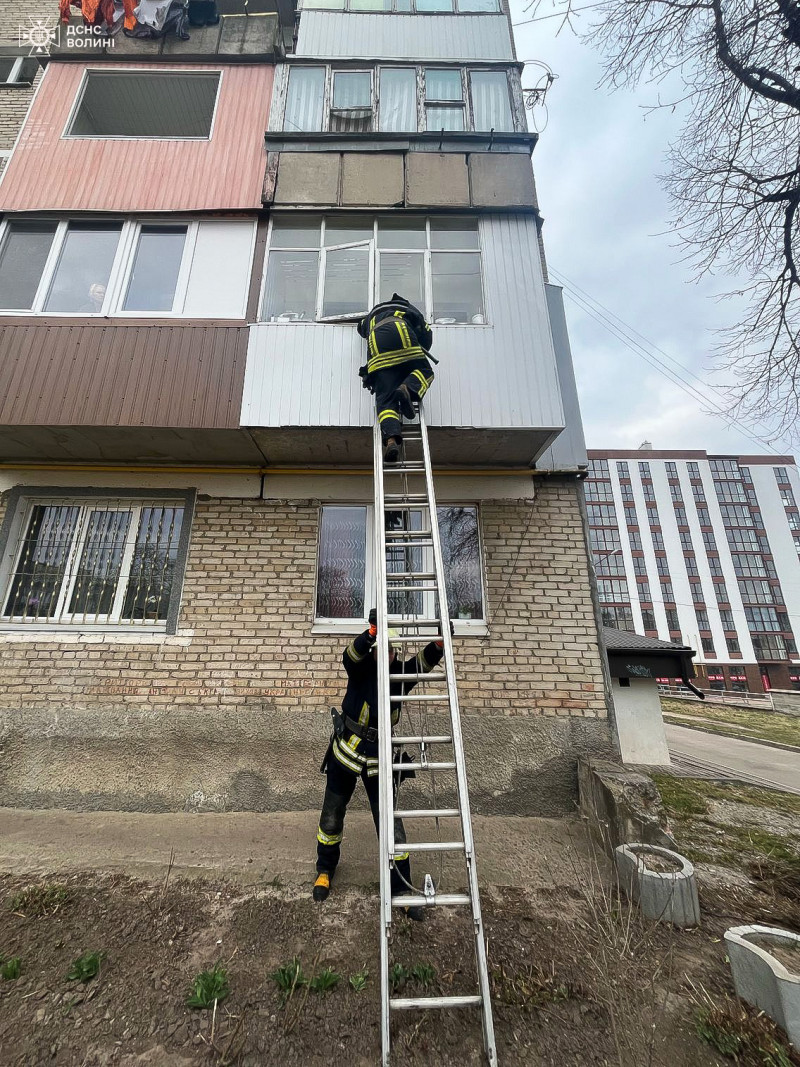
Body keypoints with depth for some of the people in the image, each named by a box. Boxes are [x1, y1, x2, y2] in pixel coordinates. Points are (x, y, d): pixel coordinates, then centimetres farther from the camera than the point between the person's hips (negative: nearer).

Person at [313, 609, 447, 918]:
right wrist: (372, 631, -55)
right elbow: (351, 655, -37)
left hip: (379, 758, 1)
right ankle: (325, 870, 46)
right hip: (346, 751, -1)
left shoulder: (400, 674, -7)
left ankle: (400, 888, 27)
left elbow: (425, 661, -18)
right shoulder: (361, 669, -16)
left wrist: (440, 641, -38)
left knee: (390, 822, 6)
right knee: (331, 818, 16)